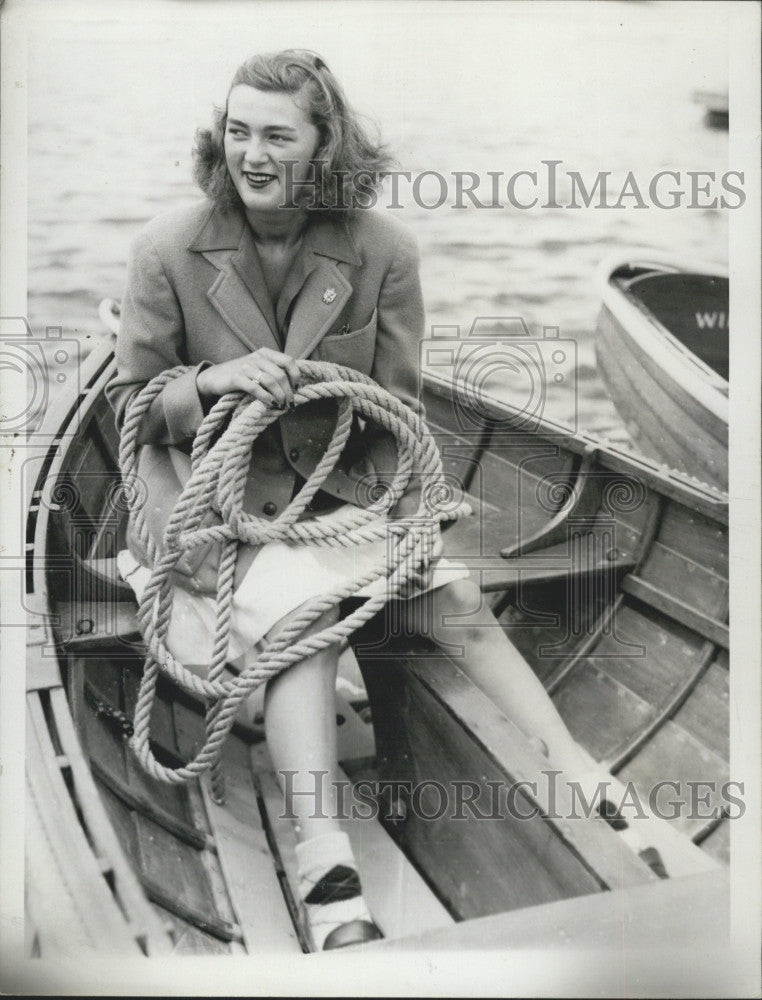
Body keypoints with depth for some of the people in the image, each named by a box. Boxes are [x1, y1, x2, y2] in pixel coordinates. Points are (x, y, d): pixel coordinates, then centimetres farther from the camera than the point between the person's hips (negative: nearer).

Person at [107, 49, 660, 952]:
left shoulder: (381, 251, -4)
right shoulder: (168, 250, -6)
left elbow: (398, 414, 3)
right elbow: (130, 401, 0)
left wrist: (413, 524, -4)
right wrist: (214, 380, -20)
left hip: (342, 492, 3)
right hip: (219, 504, -3)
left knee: (459, 599, -14)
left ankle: (579, 776, -6)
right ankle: (326, 875, -36)